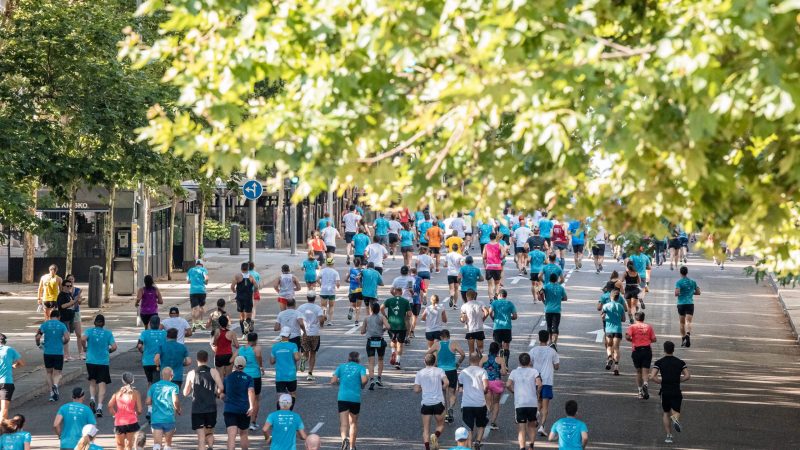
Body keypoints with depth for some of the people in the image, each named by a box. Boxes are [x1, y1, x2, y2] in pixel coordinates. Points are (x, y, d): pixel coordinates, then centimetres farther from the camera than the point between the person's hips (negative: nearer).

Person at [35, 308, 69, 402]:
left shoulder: (44, 324, 0)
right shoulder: (62, 325, 0)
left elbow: (38, 337, -8)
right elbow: (67, 338, -9)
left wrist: (38, 344, 11)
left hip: (48, 352, 1)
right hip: (59, 353, -1)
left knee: (48, 372, 18)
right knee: (57, 373, 7)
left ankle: (52, 393, 12)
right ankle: (55, 385, -25)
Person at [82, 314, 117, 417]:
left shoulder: (90, 331, 3)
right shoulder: (108, 333, 3)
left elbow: (83, 339, -17)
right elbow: (114, 347, -5)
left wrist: (85, 348, 1)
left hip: (91, 361, 1)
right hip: (104, 362, -1)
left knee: (92, 381, 20)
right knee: (102, 384, -1)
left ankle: (92, 398, -5)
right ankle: (99, 407, -13)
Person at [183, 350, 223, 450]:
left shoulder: (191, 373, 2)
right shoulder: (213, 372, 0)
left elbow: (185, 393, 5)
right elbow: (221, 388, -10)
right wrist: (217, 394, 11)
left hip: (196, 410, -1)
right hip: (211, 409, 1)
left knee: (201, 437, -1)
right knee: (209, 433, 19)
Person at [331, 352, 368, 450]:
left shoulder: (341, 367, 10)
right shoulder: (361, 368, 5)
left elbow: (333, 381, 1)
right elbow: (364, 380, -11)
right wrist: (362, 386, 10)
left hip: (342, 398, 0)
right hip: (356, 398, 0)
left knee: (343, 423, -5)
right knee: (353, 423, 16)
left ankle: (344, 438, -34)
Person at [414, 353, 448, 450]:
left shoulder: (420, 373, 4)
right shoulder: (439, 371, 0)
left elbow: (416, 390, 1)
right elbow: (446, 383, -14)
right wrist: (441, 387, 7)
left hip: (426, 403, 1)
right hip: (438, 402, -1)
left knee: (426, 429, 6)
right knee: (440, 425, 15)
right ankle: (436, 436, -16)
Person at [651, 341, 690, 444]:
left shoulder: (659, 362, 0)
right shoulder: (680, 362, 4)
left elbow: (652, 377, -11)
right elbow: (687, 376, -4)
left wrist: (660, 381, 5)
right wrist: (678, 380, 11)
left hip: (665, 392, 0)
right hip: (676, 392, 0)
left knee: (666, 413, 17)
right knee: (676, 412, 6)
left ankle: (668, 435, 8)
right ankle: (675, 419, -32)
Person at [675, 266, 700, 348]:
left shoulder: (679, 282, -5)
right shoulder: (692, 282, 5)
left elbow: (676, 293, -17)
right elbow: (698, 292, 10)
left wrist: (677, 294, 6)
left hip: (681, 304, -1)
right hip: (690, 304, 1)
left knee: (682, 322, 13)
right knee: (688, 322, -10)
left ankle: (683, 339, 20)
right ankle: (688, 334, -37)